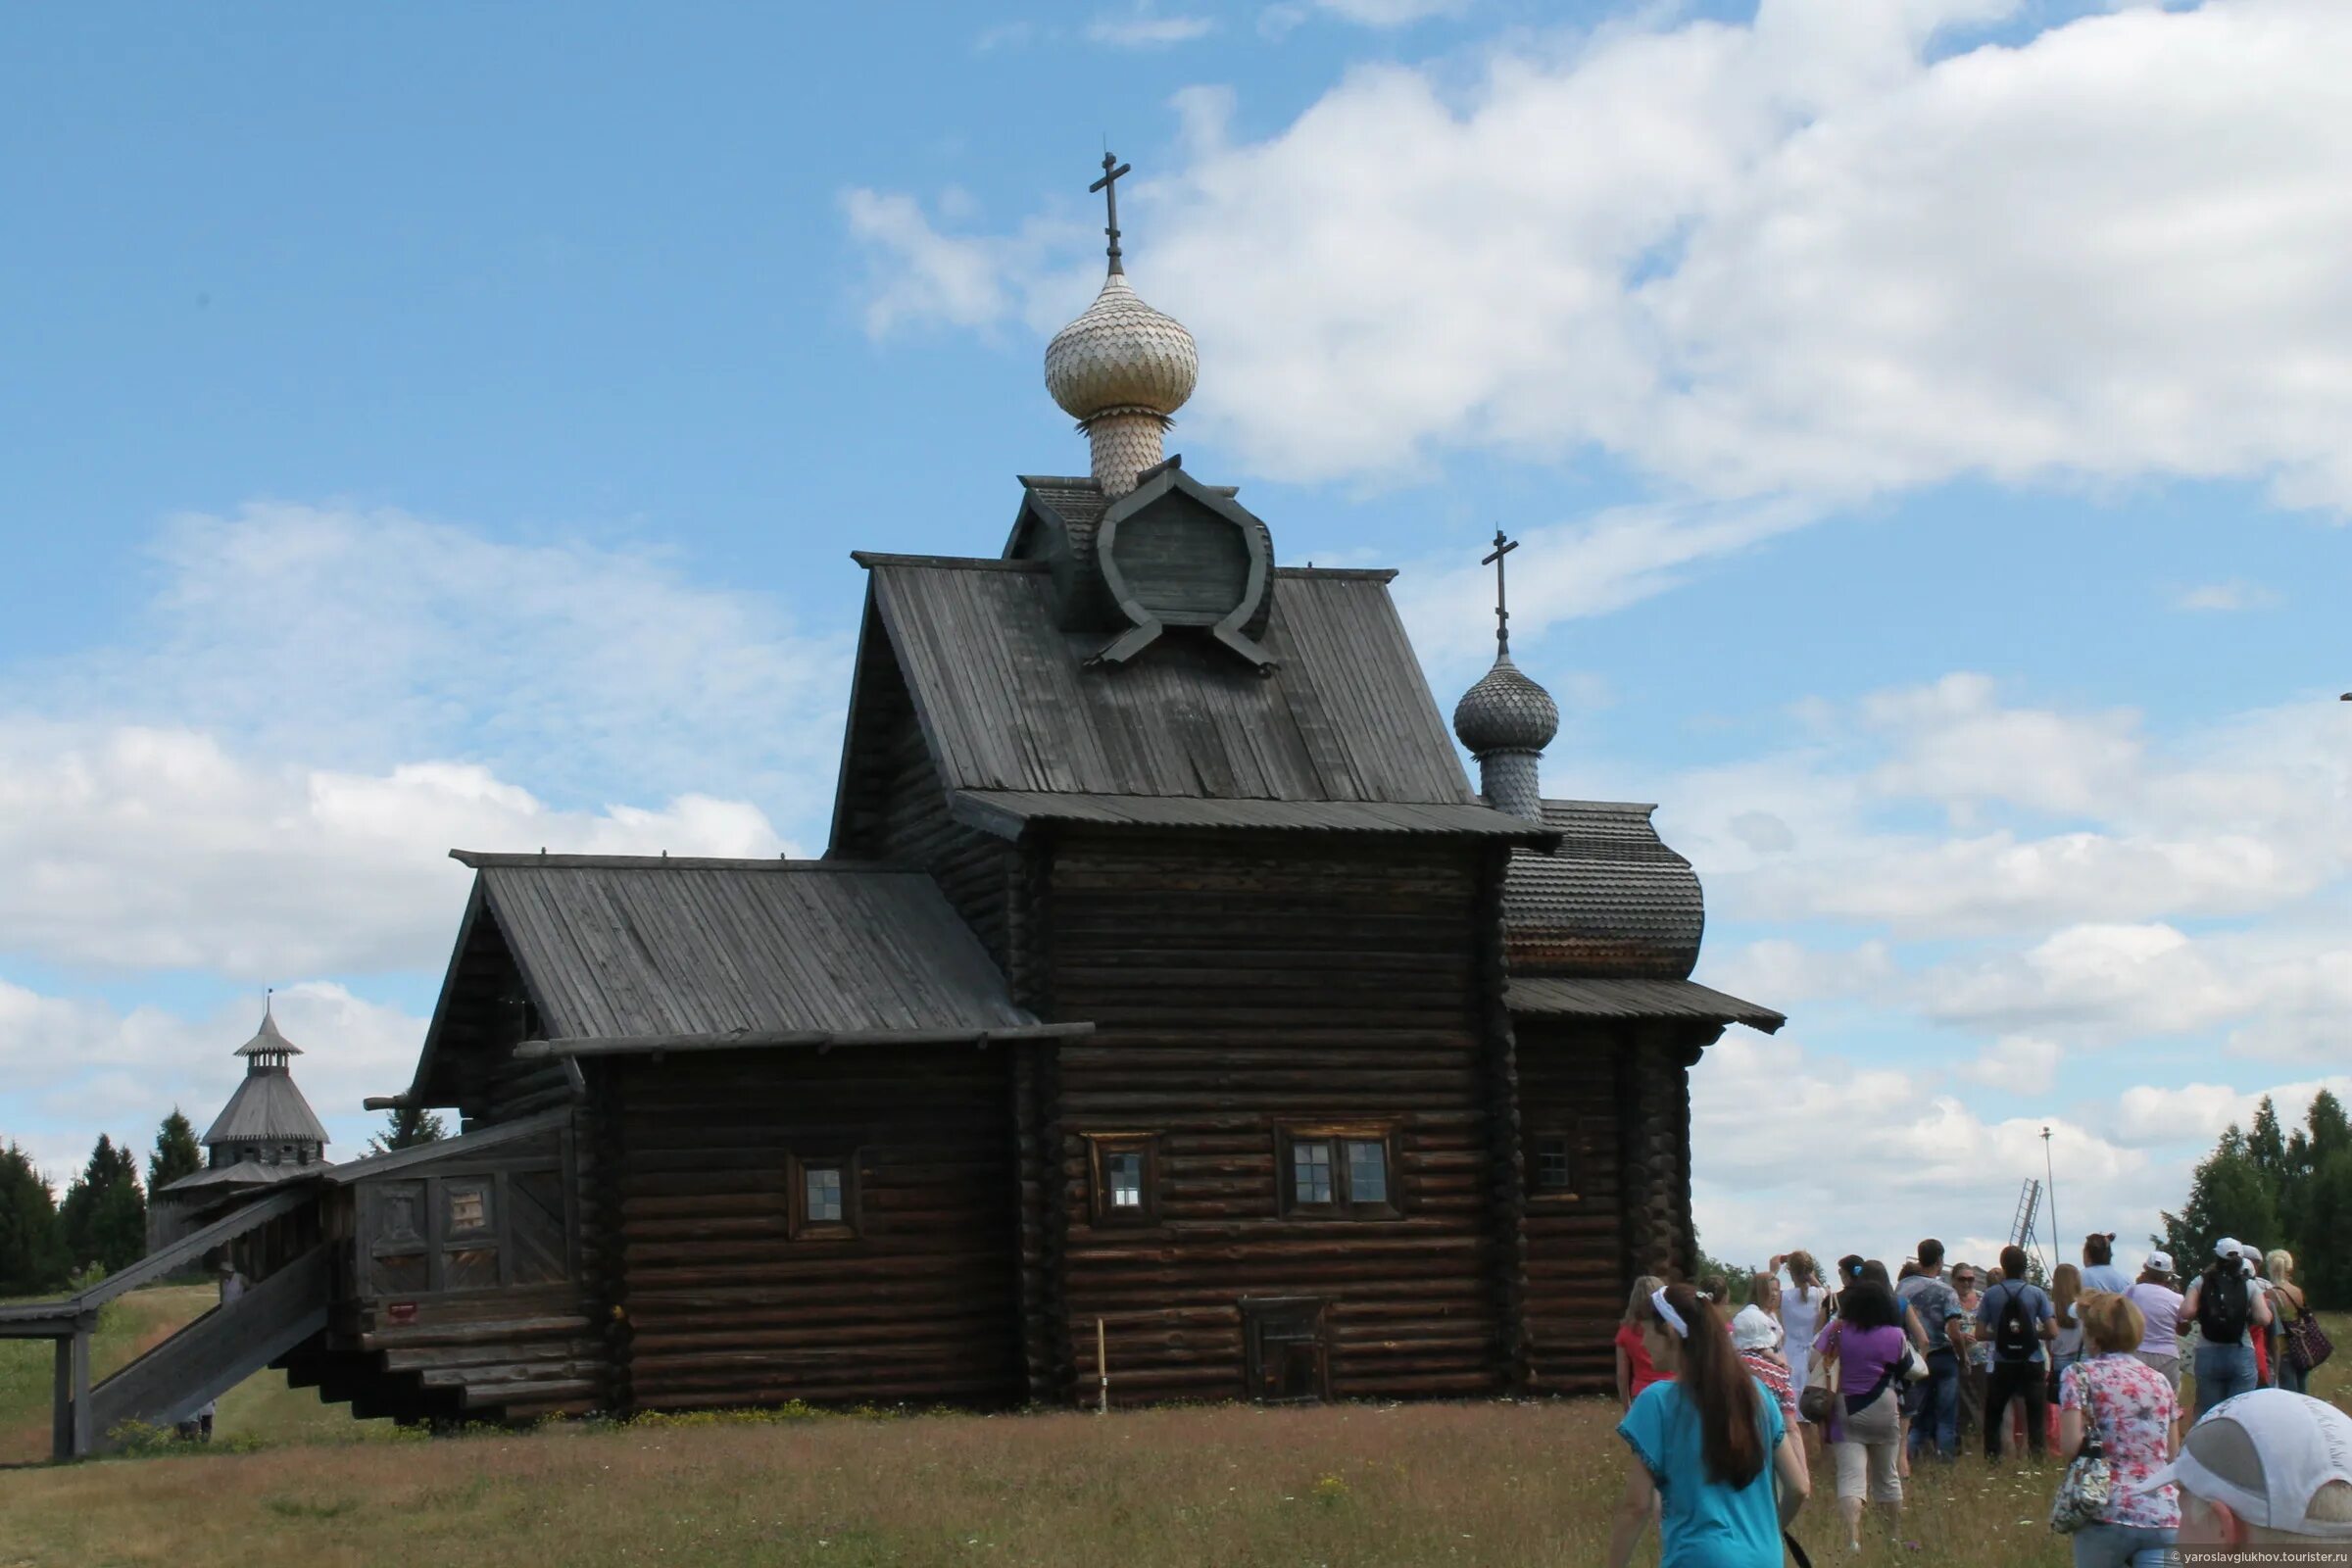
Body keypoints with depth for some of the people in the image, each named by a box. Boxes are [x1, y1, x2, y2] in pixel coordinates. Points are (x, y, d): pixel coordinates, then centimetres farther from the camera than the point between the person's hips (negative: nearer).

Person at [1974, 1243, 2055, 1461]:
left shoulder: (1991, 1295, -4)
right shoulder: (2037, 1294, -5)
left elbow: (1980, 1334, -5)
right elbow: (2052, 1332, -9)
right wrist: (2034, 1333, 9)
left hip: (2002, 1365, 1)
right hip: (2032, 1364, -1)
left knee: (1993, 1415, 14)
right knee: (2035, 1415, 6)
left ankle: (1992, 1456, 10)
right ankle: (2037, 1456, -2)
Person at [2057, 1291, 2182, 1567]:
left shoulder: (2080, 1375, 1)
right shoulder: (2159, 1380, 15)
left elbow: (2070, 1447, -9)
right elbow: (2173, 1456, 16)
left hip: (2109, 1513, -3)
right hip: (2165, 1516, 3)